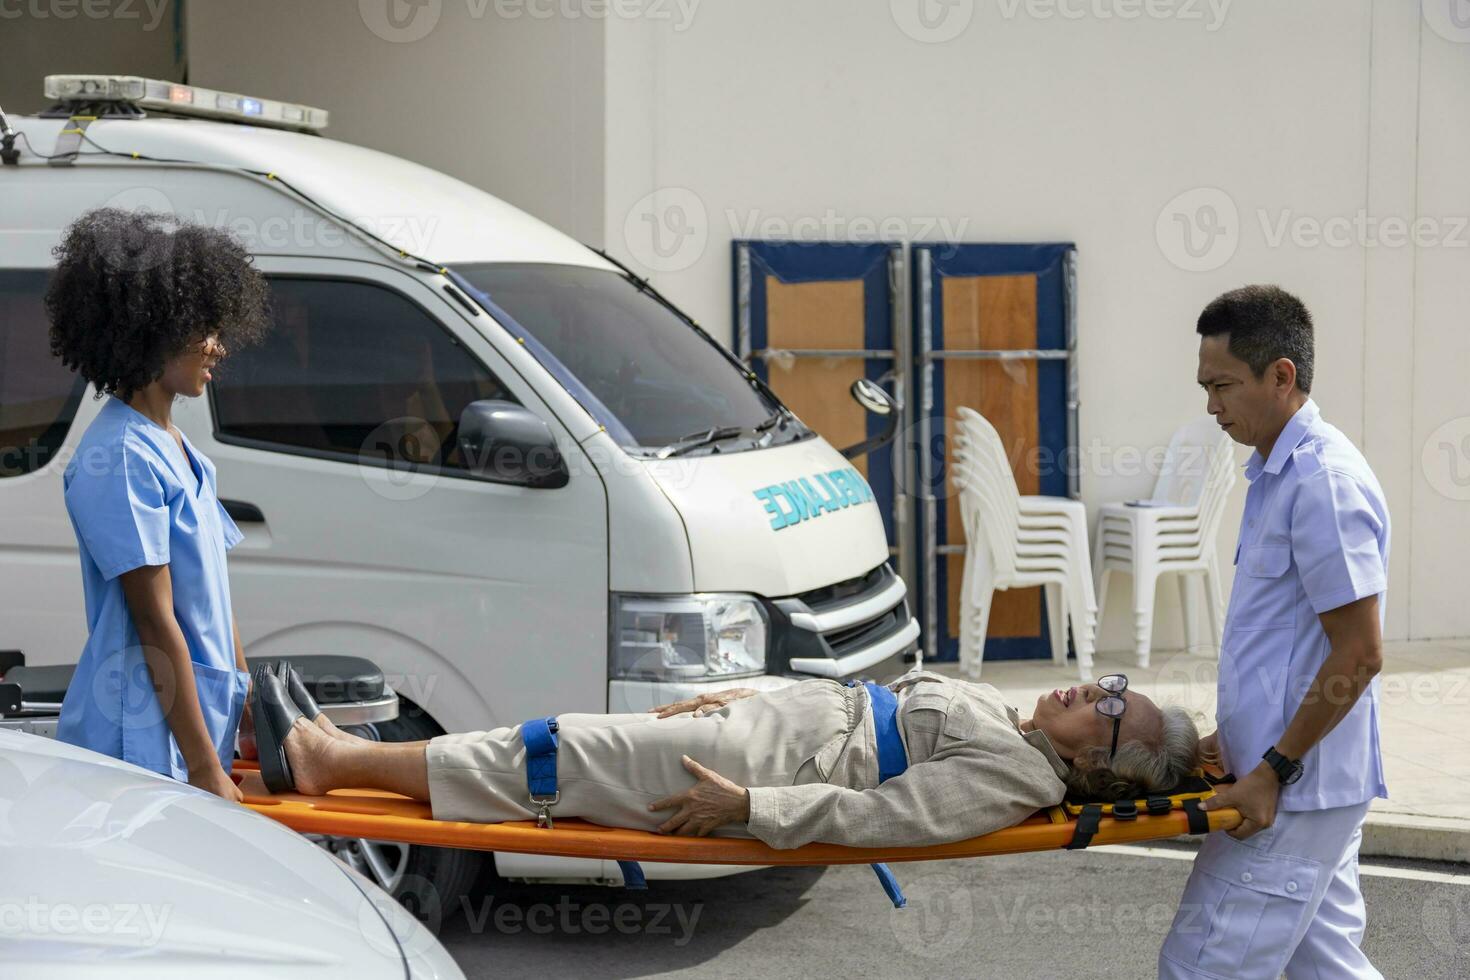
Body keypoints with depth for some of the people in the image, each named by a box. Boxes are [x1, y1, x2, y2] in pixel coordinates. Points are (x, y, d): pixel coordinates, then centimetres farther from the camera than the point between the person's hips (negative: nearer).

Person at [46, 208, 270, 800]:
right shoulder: (121, 456, -15)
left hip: (201, 724, 9)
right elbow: (156, 622, -17)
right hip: (141, 738, -9)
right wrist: (206, 770, -17)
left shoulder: (174, 448, 14)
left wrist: (248, 713, 17)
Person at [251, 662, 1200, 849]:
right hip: (773, 721, 9)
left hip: (764, 762, -9)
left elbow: (880, 815, -25)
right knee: (552, 746, 7)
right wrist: (733, 694, 15)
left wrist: (748, 807, -27)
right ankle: (334, 748, 14)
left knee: (544, 759, -6)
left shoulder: (1018, 776, -15)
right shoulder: (998, 713, 14)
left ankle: (326, 761, 5)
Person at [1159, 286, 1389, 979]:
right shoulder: (1280, 471, 14)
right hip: (1309, 782, 10)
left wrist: (1274, 771, -18)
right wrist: (1240, 740, 18)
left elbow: (1359, 656, -20)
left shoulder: (1322, 481, -18)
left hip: (1295, 788, -10)